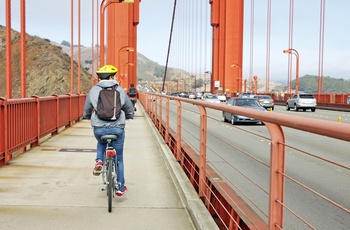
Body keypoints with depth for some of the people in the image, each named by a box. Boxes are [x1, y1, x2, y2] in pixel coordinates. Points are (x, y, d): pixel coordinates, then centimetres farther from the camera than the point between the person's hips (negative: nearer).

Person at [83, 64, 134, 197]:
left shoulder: (93, 90, 6)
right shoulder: (120, 90, 6)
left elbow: (86, 111, 17)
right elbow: (130, 110, 14)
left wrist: (89, 117, 41)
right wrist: (125, 116, 37)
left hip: (99, 128, 1)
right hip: (117, 128, 0)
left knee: (101, 143, 36)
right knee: (119, 158, 16)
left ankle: (99, 161, 10)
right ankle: (120, 188, 23)